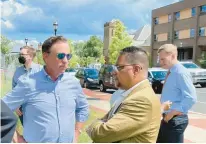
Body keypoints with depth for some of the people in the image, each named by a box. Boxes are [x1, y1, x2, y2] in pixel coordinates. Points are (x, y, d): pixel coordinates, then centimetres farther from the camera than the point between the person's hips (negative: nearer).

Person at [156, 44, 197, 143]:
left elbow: (191, 98, -26)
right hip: (167, 119, 9)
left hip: (175, 120, -9)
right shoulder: (170, 72, 10)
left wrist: (173, 112, -20)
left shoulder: (181, 73, -19)